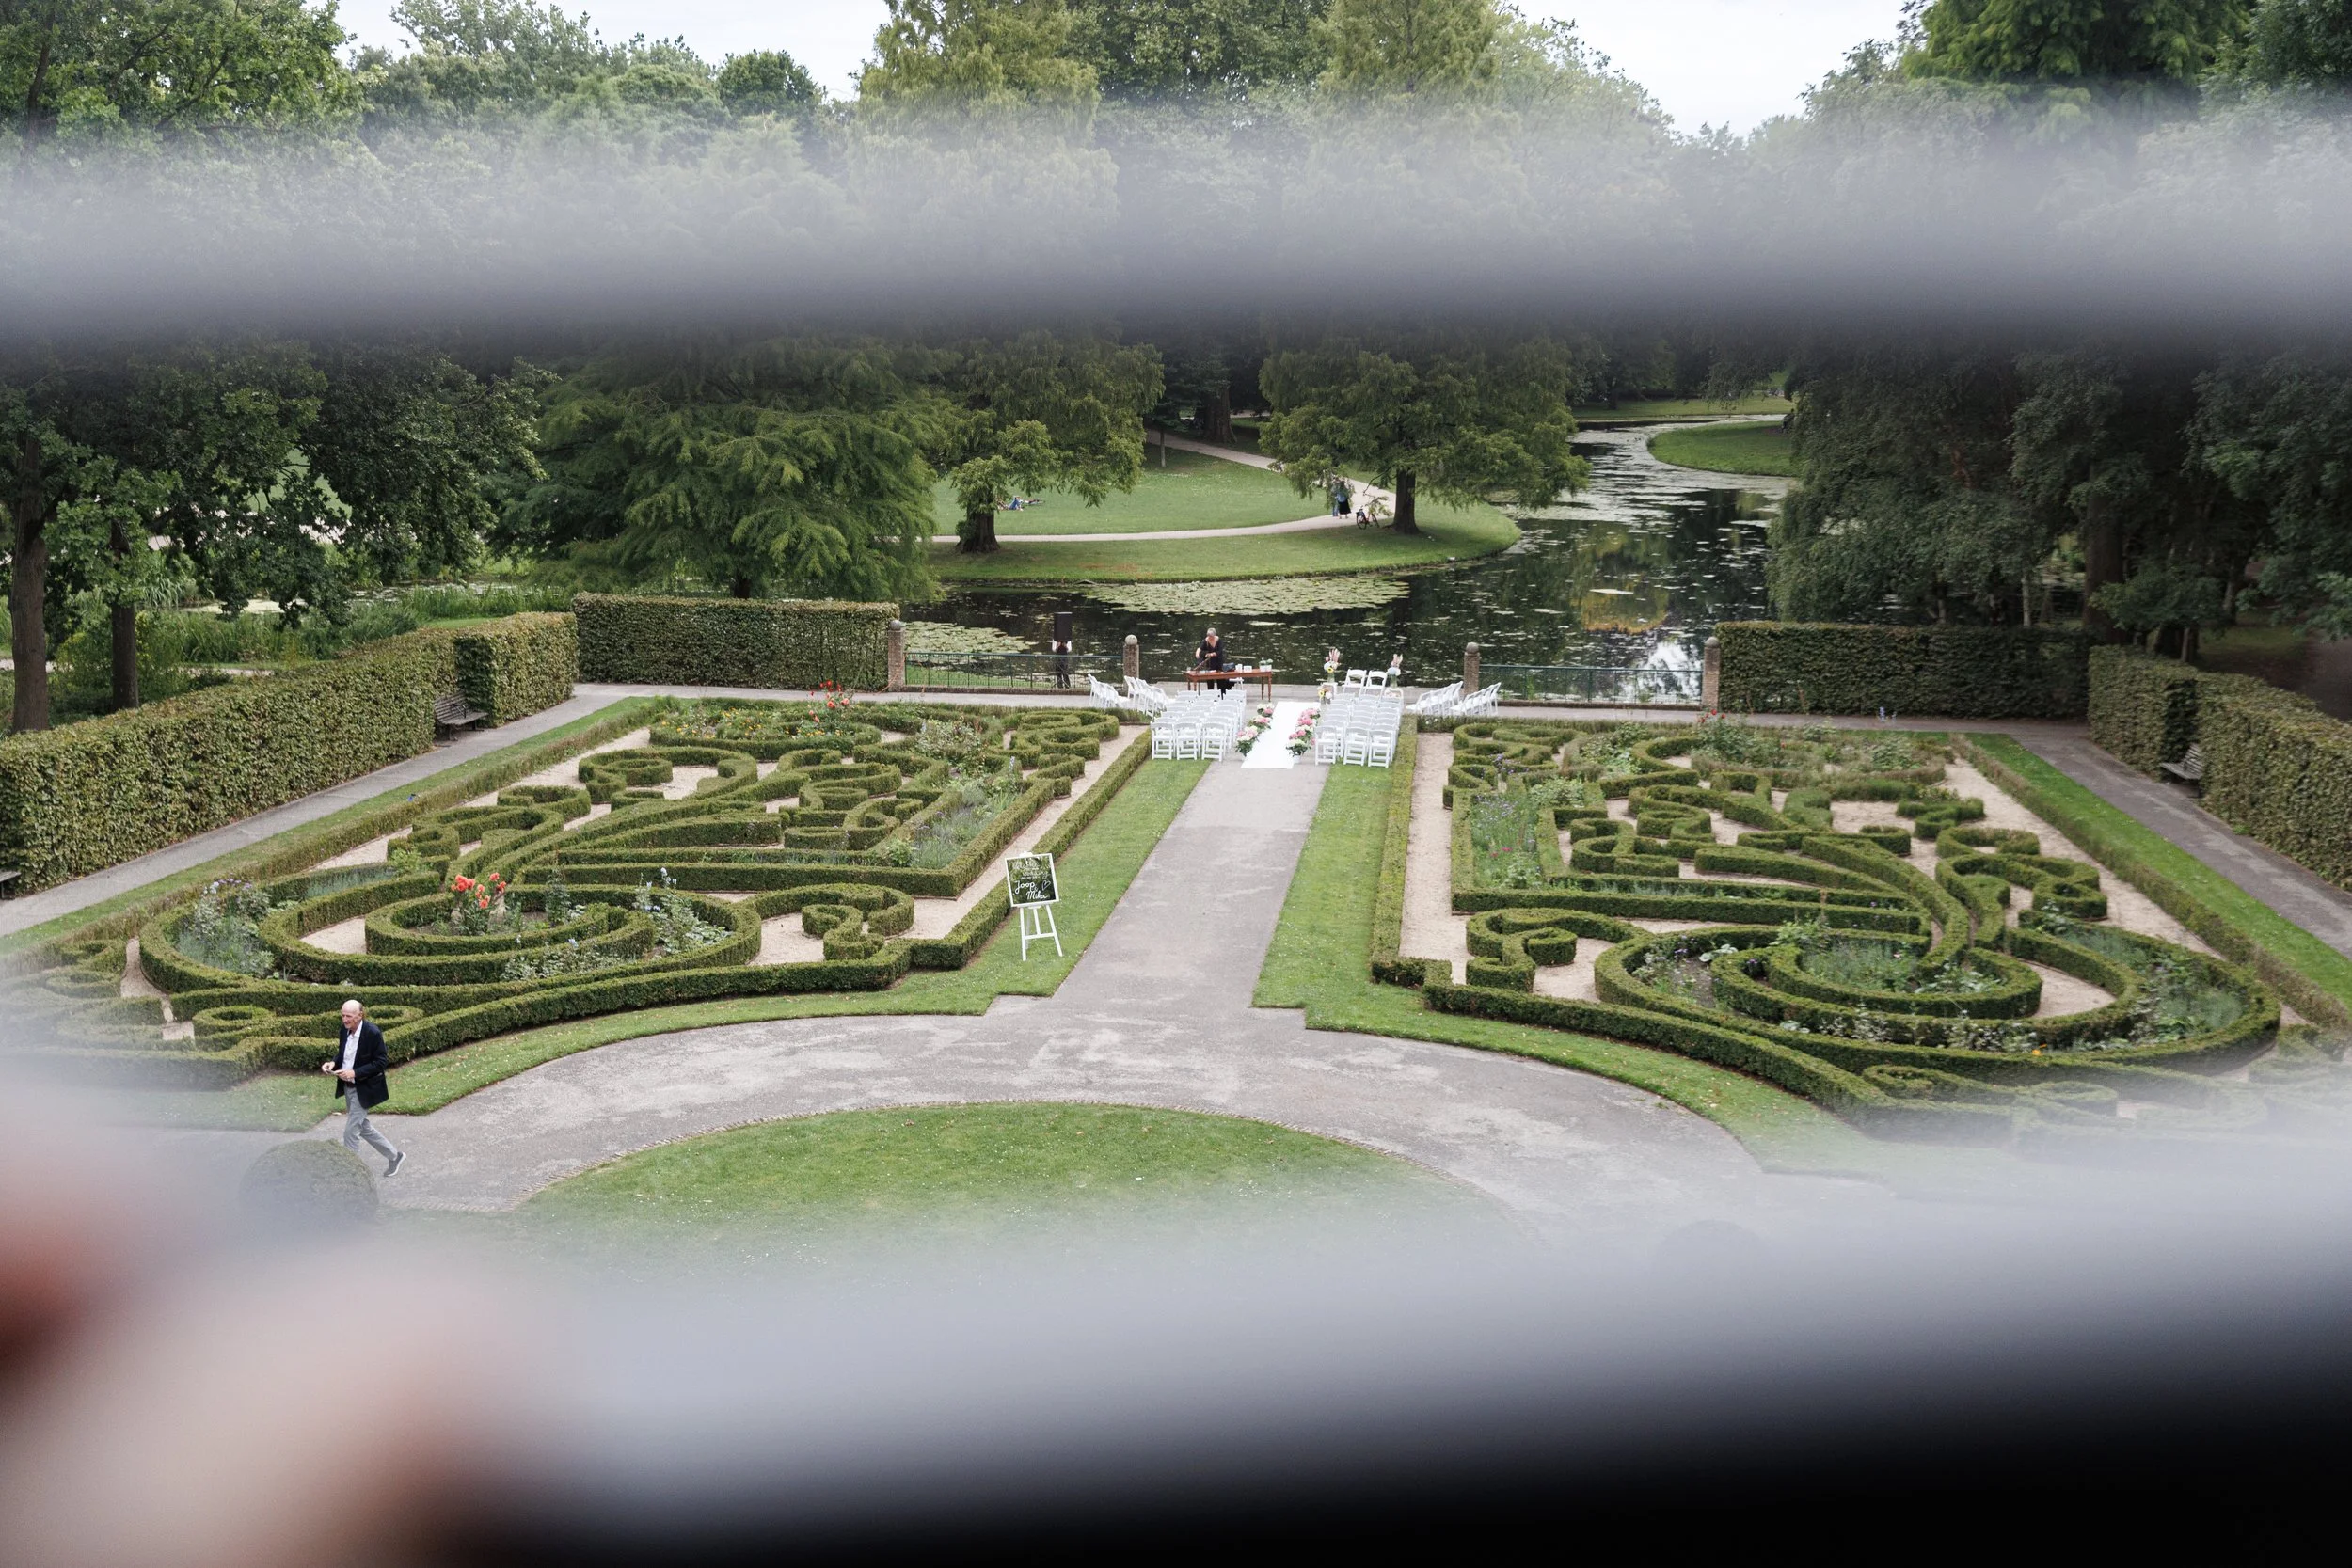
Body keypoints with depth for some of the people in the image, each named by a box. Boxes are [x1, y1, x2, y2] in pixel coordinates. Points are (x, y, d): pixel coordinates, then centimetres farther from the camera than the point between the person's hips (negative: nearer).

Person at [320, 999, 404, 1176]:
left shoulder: (373, 1033, -21)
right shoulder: (345, 1030, 0)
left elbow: (382, 1061, -19)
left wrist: (355, 1073, -26)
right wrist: (334, 1063, -7)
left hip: (364, 1089, -8)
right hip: (348, 1087, 8)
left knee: (350, 1132, -5)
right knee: (363, 1127, 18)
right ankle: (393, 1156, 33)